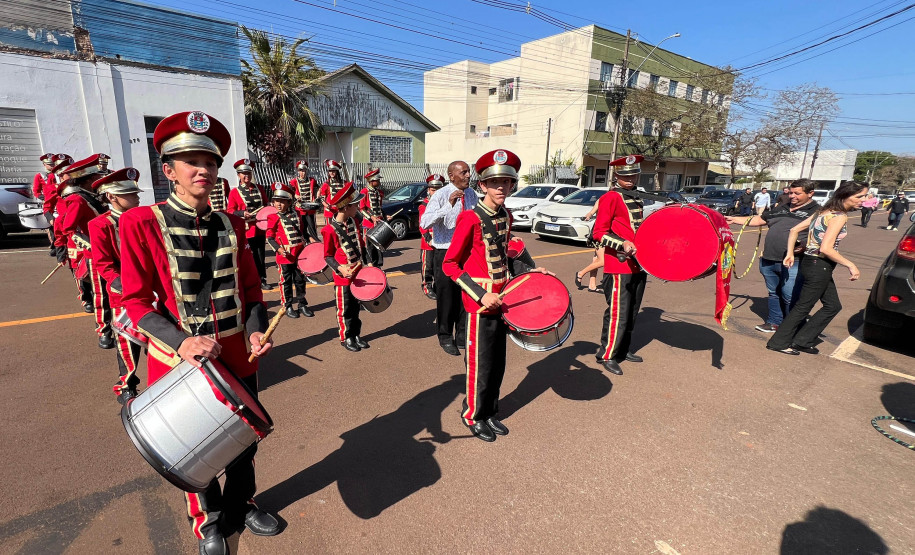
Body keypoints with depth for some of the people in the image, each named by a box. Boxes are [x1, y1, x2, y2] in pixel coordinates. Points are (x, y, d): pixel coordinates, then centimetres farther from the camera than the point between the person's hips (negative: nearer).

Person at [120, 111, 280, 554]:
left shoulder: (232, 225, 1)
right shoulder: (141, 223, -10)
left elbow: (251, 289, 4)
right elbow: (136, 302, -11)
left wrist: (257, 333, -12)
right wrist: (182, 342, -26)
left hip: (237, 359, 4)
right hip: (182, 363, -3)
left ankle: (241, 506, 48)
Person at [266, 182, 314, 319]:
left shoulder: (296, 215, 9)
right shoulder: (274, 218, -3)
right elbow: (269, 237, -8)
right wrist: (278, 249, -21)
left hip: (299, 254, 4)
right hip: (285, 255, -4)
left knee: (300, 280, 11)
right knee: (286, 281, 5)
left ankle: (302, 304, 23)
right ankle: (288, 306, 17)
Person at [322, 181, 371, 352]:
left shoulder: (353, 223, 3)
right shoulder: (330, 230, -16)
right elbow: (328, 256, -11)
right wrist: (340, 268, -25)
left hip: (358, 274, 6)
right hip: (343, 277, -6)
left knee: (356, 307, 18)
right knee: (345, 310, 8)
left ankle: (356, 335, 32)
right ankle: (346, 338, 24)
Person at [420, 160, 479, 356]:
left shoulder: (471, 194, 5)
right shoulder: (441, 195, -13)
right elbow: (424, 223, -26)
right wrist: (449, 205, -33)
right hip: (445, 253, -5)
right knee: (446, 296, 3)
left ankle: (462, 334, 30)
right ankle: (445, 338, 21)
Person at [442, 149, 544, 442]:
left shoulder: (505, 217, 7)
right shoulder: (470, 219, -16)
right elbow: (449, 265, -15)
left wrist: (531, 270, 7)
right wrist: (481, 295, -21)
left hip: (501, 299, 7)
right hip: (479, 303, -7)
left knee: (498, 363, 17)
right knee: (480, 364, 6)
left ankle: (490, 413, 36)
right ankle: (473, 416, 29)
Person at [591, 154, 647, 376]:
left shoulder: (635, 199, 18)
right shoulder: (610, 198, -10)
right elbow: (599, 233, -15)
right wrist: (622, 244, -26)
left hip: (638, 266, 9)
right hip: (618, 267, -9)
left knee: (631, 312, 16)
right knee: (618, 313, -5)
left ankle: (623, 350, 30)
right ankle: (607, 355, 9)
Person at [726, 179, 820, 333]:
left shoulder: (816, 211, 0)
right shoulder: (782, 209, 18)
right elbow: (759, 220, 23)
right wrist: (734, 219, 15)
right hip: (768, 261, 6)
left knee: (790, 298, -2)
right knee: (774, 293, 16)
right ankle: (774, 322, 29)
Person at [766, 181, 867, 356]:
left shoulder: (824, 211, 10)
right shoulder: (839, 216, -16)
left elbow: (794, 230, 11)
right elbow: (826, 248, -24)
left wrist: (790, 253, 11)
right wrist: (850, 265, -16)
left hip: (810, 262, 9)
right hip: (819, 267, -9)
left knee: (833, 305, 18)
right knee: (803, 307, 2)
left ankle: (802, 341, 20)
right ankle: (778, 342, 11)